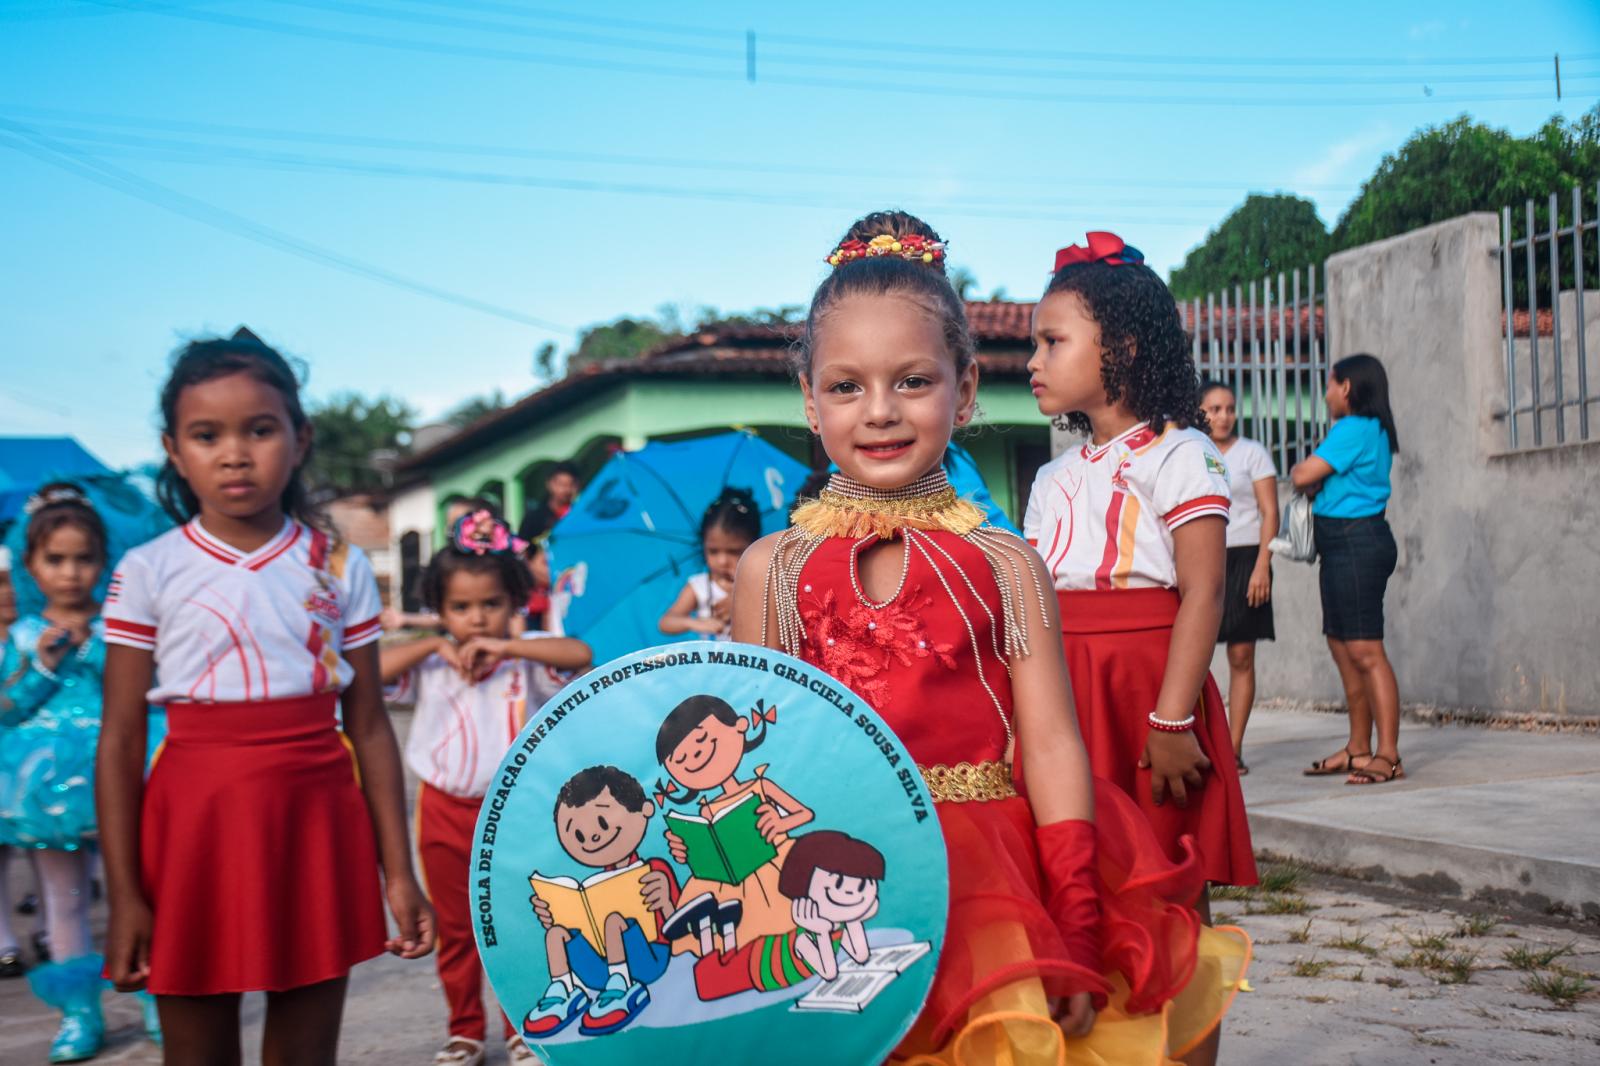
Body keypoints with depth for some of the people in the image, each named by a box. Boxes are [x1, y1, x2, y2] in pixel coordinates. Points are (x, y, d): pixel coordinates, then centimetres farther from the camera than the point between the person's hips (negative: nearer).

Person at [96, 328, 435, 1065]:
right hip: (197, 824, -1)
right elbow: (120, 741, -2)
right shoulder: (149, 571, -2)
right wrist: (124, 895, -5)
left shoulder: (340, 567, 3)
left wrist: (398, 871, 2)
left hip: (316, 825, 1)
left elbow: (369, 726, 4)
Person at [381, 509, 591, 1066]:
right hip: (447, 812, 1)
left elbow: (580, 654, -26)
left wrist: (505, 646, -28)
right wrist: (436, 646, -19)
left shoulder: (526, 658, -9)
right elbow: (370, 672, -18)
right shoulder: (429, 665, -5)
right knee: (455, 931, 14)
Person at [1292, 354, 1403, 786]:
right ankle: (1358, 749, 19)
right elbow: (1320, 484, 19)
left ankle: (1388, 755, -11)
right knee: (1341, 647, 13)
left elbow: (1302, 476, -16)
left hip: (1357, 543, -11)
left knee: (1364, 651, -11)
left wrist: (1299, 470, 6)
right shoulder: (1370, 430, 19)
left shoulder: (1354, 429, -14)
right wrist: (1313, 480, -1)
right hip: (1344, 544, 11)